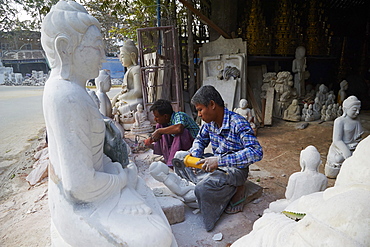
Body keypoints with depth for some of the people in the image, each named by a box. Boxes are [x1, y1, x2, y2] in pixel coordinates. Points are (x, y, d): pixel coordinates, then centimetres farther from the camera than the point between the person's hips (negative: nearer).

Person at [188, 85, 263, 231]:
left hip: (235, 168, -8)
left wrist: (220, 161, -40)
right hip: (217, 165, 8)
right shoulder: (209, 122, -1)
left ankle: (236, 190, -4)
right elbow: (200, 140, 17)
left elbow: (256, 152, -34)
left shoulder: (238, 123, -23)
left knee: (203, 188, -30)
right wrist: (194, 155, -6)